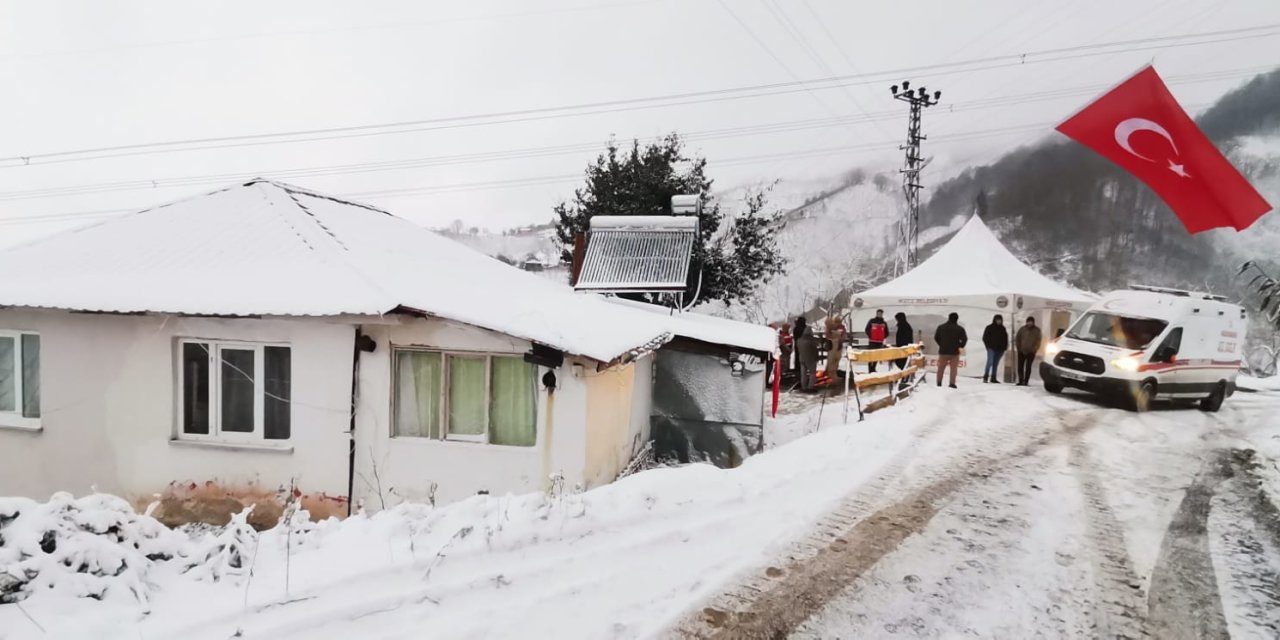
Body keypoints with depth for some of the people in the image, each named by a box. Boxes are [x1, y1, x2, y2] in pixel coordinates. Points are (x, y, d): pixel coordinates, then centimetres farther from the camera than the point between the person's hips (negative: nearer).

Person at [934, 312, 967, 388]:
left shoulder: (941, 327, 2)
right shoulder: (960, 329, -7)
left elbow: (936, 337, 6)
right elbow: (964, 339, -11)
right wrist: (960, 346, 6)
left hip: (943, 351, 2)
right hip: (954, 352, -2)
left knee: (941, 367, 13)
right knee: (954, 368, 4)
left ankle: (939, 382, 17)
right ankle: (952, 383, -1)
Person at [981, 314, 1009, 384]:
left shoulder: (1003, 329, 13)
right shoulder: (989, 327, 1)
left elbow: (1005, 338, 18)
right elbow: (985, 338, 0)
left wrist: (1004, 347, 7)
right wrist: (988, 346, -8)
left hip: (999, 349, 4)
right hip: (991, 348, -4)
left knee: (996, 364, 7)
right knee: (990, 362, -15)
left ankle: (993, 378, 11)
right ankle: (985, 377, -13)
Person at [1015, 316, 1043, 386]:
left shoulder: (1037, 330, 1)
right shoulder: (1022, 329, 3)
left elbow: (1038, 340, 2)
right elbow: (1017, 338, 8)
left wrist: (1035, 349, -8)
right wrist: (1018, 347, 0)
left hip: (1031, 352, -2)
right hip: (1021, 351, 2)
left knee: (1028, 367, -7)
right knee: (1020, 366, 2)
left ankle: (1026, 381, -4)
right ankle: (1021, 381, 9)